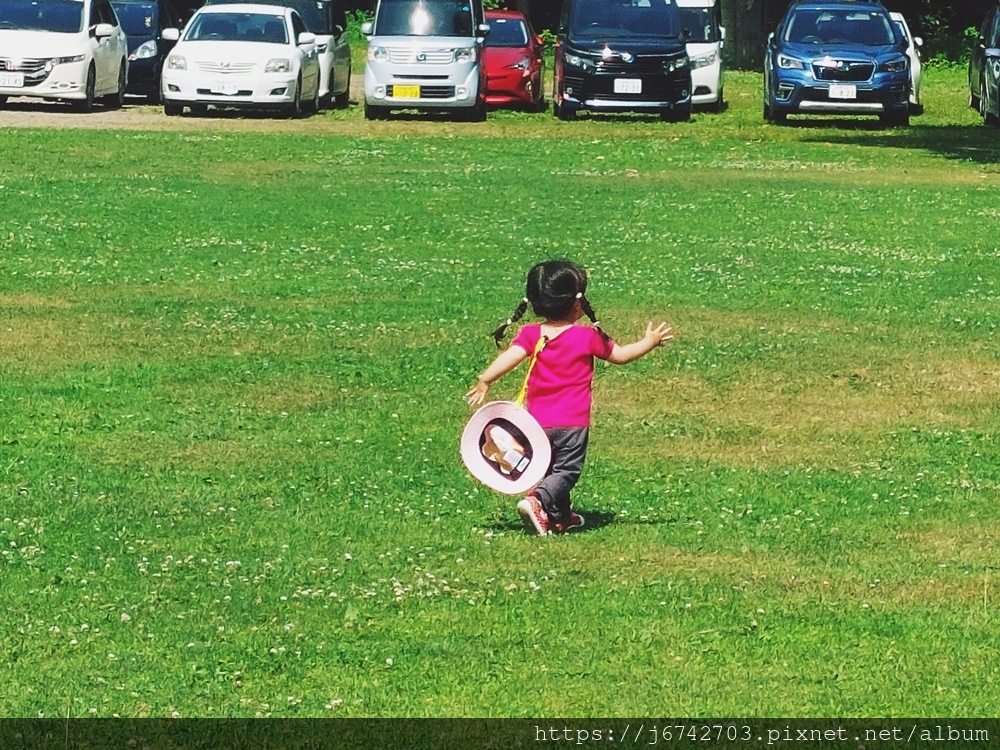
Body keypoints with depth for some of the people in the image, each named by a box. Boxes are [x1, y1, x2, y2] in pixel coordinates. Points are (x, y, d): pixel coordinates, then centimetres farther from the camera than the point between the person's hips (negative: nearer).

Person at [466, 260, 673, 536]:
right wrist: (650, 341, 21)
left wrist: (485, 381, -22)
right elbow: (621, 355, 6)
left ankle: (561, 516, 33)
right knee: (566, 471, -2)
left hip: (537, 420, 4)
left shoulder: (530, 334, 0)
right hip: (572, 421, -4)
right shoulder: (589, 337, -5)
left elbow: (510, 356, -17)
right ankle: (538, 500, -27)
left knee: (548, 468, 21)